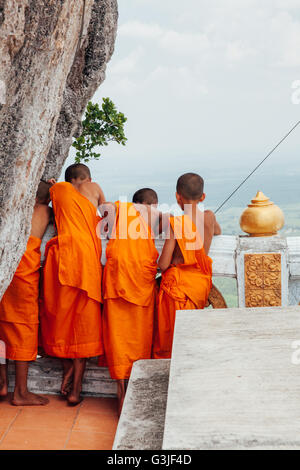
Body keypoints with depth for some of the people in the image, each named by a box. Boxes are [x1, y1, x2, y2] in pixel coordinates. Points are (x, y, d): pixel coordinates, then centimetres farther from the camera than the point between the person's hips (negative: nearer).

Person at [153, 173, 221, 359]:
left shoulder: (176, 223, -15)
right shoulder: (209, 217, -2)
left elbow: (163, 264, -14)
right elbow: (217, 232, 25)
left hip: (178, 284, -4)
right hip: (202, 283, 4)